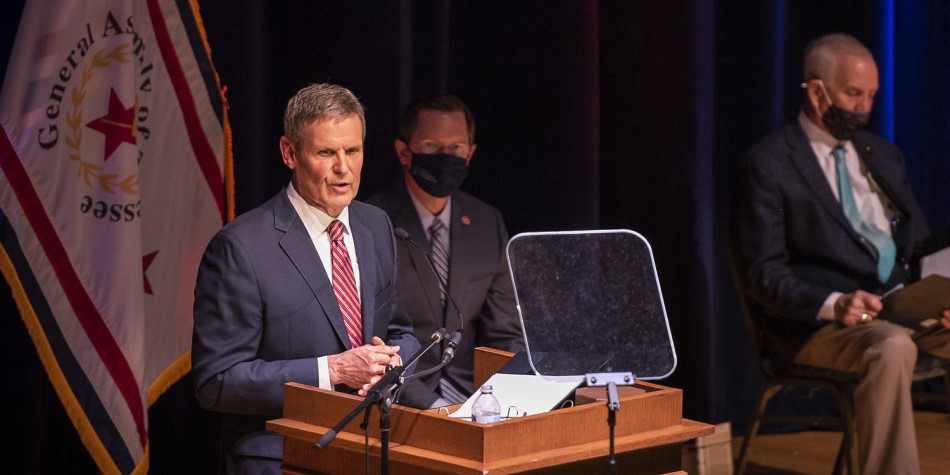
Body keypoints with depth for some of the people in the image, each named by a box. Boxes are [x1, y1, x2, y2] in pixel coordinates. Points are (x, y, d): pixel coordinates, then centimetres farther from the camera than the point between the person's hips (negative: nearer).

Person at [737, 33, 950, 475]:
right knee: (892, 349, -37)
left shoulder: (884, 154, 19)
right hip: (820, 322, -6)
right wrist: (833, 304, -24)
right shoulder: (770, 162, -1)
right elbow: (766, 274, -7)